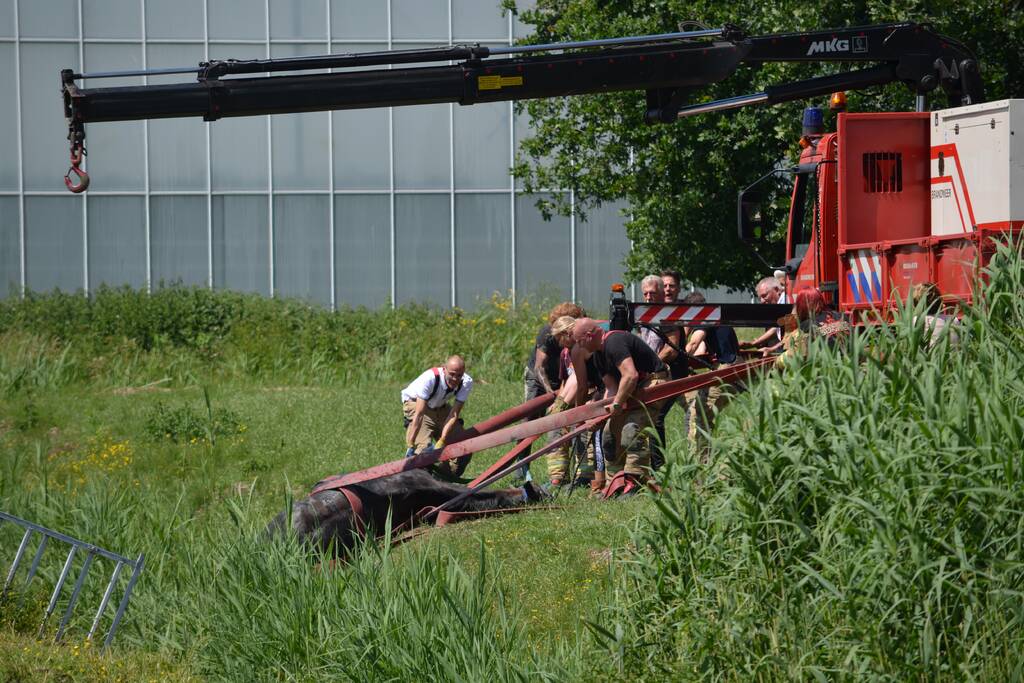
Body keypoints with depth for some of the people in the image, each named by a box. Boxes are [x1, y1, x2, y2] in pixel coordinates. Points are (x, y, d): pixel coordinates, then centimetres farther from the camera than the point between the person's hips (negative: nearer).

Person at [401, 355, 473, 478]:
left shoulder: (466, 382, -25)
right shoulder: (430, 378, -38)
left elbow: (454, 414, -26)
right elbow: (419, 414, -39)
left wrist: (441, 443, -36)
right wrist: (410, 445, -42)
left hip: (440, 407, 5)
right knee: (422, 447, -26)